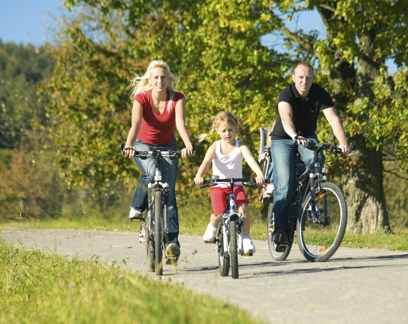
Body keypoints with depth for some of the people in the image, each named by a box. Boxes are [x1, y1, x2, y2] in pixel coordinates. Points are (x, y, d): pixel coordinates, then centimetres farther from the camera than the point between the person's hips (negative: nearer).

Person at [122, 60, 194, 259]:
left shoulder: (177, 99, -17)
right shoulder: (141, 98, -20)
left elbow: (180, 123, -33)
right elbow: (135, 124, -34)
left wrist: (188, 145, -52)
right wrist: (129, 146, -53)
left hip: (167, 147, 1)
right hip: (143, 145, -1)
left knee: (168, 191, -11)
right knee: (151, 172, -34)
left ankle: (172, 240, -12)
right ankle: (137, 207, -9)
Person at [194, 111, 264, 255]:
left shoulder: (240, 146, -6)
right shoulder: (215, 147, -5)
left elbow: (250, 160, -24)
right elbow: (206, 162, -21)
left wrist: (259, 174, -43)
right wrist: (199, 176, -42)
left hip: (236, 185, 0)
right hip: (218, 185, 0)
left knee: (243, 208, -23)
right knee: (219, 213, -20)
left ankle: (246, 238, -3)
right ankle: (212, 227, 16)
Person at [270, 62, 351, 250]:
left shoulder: (320, 94, -16)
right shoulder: (286, 95, -24)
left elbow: (333, 118, -27)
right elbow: (286, 118, -43)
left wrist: (343, 143, -43)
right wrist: (294, 136, -64)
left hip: (307, 137, 2)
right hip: (283, 139, -2)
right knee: (284, 184, -17)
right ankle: (280, 229, -13)